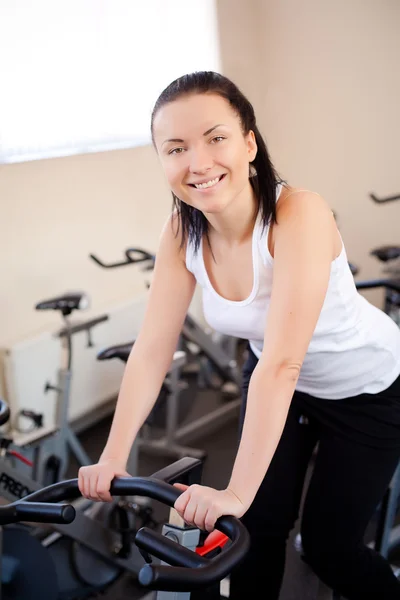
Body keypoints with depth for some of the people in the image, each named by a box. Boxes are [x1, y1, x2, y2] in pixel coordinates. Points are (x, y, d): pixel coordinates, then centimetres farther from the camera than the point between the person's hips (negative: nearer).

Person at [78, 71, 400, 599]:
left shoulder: (299, 214, -34)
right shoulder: (182, 232, -17)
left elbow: (281, 364, -39)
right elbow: (152, 349, -16)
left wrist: (237, 492, -39)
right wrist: (113, 457, -21)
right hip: (277, 386, 4)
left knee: (328, 545, 5)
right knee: (258, 528, 4)